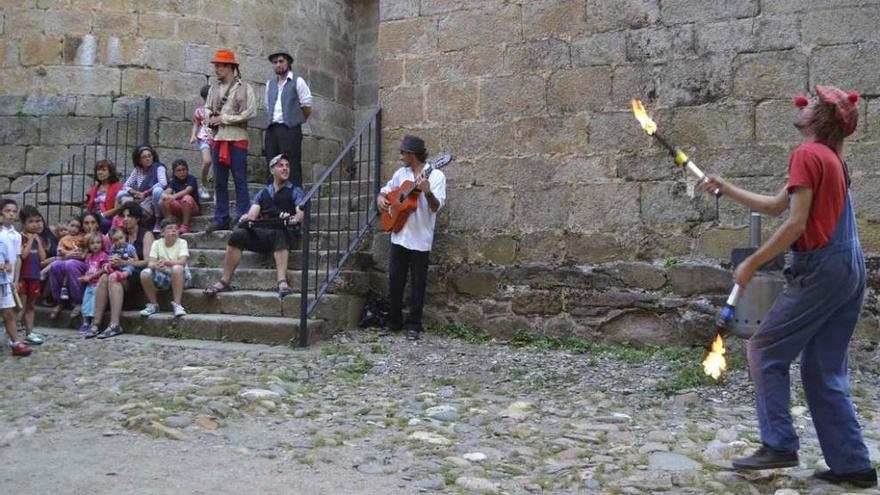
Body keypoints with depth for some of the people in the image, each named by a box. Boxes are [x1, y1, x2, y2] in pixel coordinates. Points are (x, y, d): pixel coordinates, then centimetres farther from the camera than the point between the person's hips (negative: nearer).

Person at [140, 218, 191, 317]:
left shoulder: (182, 242, -5)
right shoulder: (157, 244, 2)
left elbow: (182, 262, -20)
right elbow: (150, 263, -9)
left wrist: (166, 262, -36)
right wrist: (156, 265, -33)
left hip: (180, 277, -3)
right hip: (163, 277, 3)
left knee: (176, 268, -35)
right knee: (145, 273, -24)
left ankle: (177, 304, -24)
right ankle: (153, 305, -4)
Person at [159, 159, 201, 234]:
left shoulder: (191, 179, -7)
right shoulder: (174, 181, 8)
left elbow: (187, 190, -25)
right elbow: (168, 191, -10)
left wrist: (174, 196, -40)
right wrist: (165, 195, -35)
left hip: (192, 208, -4)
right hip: (178, 207, 4)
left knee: (187, 198, -37)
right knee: (162, 201, -19)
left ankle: (185, 225, -27)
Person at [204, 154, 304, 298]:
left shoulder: (296, 191, 15)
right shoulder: (263, 193, 25)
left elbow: (301, 212, -3)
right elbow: (253, 213, 10)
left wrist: (296, 218, -28)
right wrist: (247, 217, -15)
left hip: (284, 232, -3)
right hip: (262, 232, 3)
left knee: (279, 233, -39)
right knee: (238, 235, -24)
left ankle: (282, 281, -51)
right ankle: (224, 281, -21)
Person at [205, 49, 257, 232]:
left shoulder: (244, 88, 0)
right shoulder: (214, 89, 17)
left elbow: (250, 112, -9)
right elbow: (207, 109, 21)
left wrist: (224, 118, -9)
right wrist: (211, 119, -2)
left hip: (237, 139, -5)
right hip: (217, 139, 6)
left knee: (240, 181, -4)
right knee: (219, 182, 7)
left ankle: (243, 218, 0)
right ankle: (221, 218, 13)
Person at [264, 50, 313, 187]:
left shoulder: (298, 82, 1)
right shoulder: (270, 84, 18)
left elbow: (307, 108, 1)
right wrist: (273, 121, 15)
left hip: (290, 129, -5)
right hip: (272, 129, 5)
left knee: (292, 168, -8)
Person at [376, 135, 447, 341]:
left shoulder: (436, 175, -7)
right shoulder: (400, 173, 10)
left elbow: (436, 207, -16)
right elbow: (384, 191, 20)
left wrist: (427, 192, -34)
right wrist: (380, 199, -2)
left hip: (420, 238, -5)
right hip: (399, 235, 5)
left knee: (418, 283, 3)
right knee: (395, 279, 8)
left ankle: (414, 325, 12)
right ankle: (394, 321, 20)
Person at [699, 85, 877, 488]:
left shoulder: (808, 154, -10)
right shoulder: (830, 158, 20)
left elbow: (796, 222, -18)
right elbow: (773, 205, 24)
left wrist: (751, 263, -12)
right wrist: (724, 188, 22)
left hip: (820, 270, -9)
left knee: (765, 351, 0)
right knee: (824, 371, 12)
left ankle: (778, 446, 1)